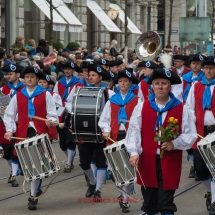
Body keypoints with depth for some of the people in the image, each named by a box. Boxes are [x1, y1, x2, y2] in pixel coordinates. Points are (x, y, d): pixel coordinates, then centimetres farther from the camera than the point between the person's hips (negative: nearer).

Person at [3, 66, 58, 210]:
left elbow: (52, 115, 4)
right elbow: (8, 115, 13)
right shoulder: (18, 96, 11)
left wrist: (51, 121, -18)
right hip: (23, 134, 2)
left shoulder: (46, 95, 6)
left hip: (40, 134, -2)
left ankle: (33, 197, 6)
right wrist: (9, 130, -1)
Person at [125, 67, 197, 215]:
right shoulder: (141, 107, 5)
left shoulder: (181, 109, 1)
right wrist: (134, 152, -12)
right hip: (147, 161, 2)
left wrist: (175, 144, -17)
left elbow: (191, 135, -1)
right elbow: (134, 131, 1)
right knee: (149, 202, 12)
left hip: (170, 162, -2)